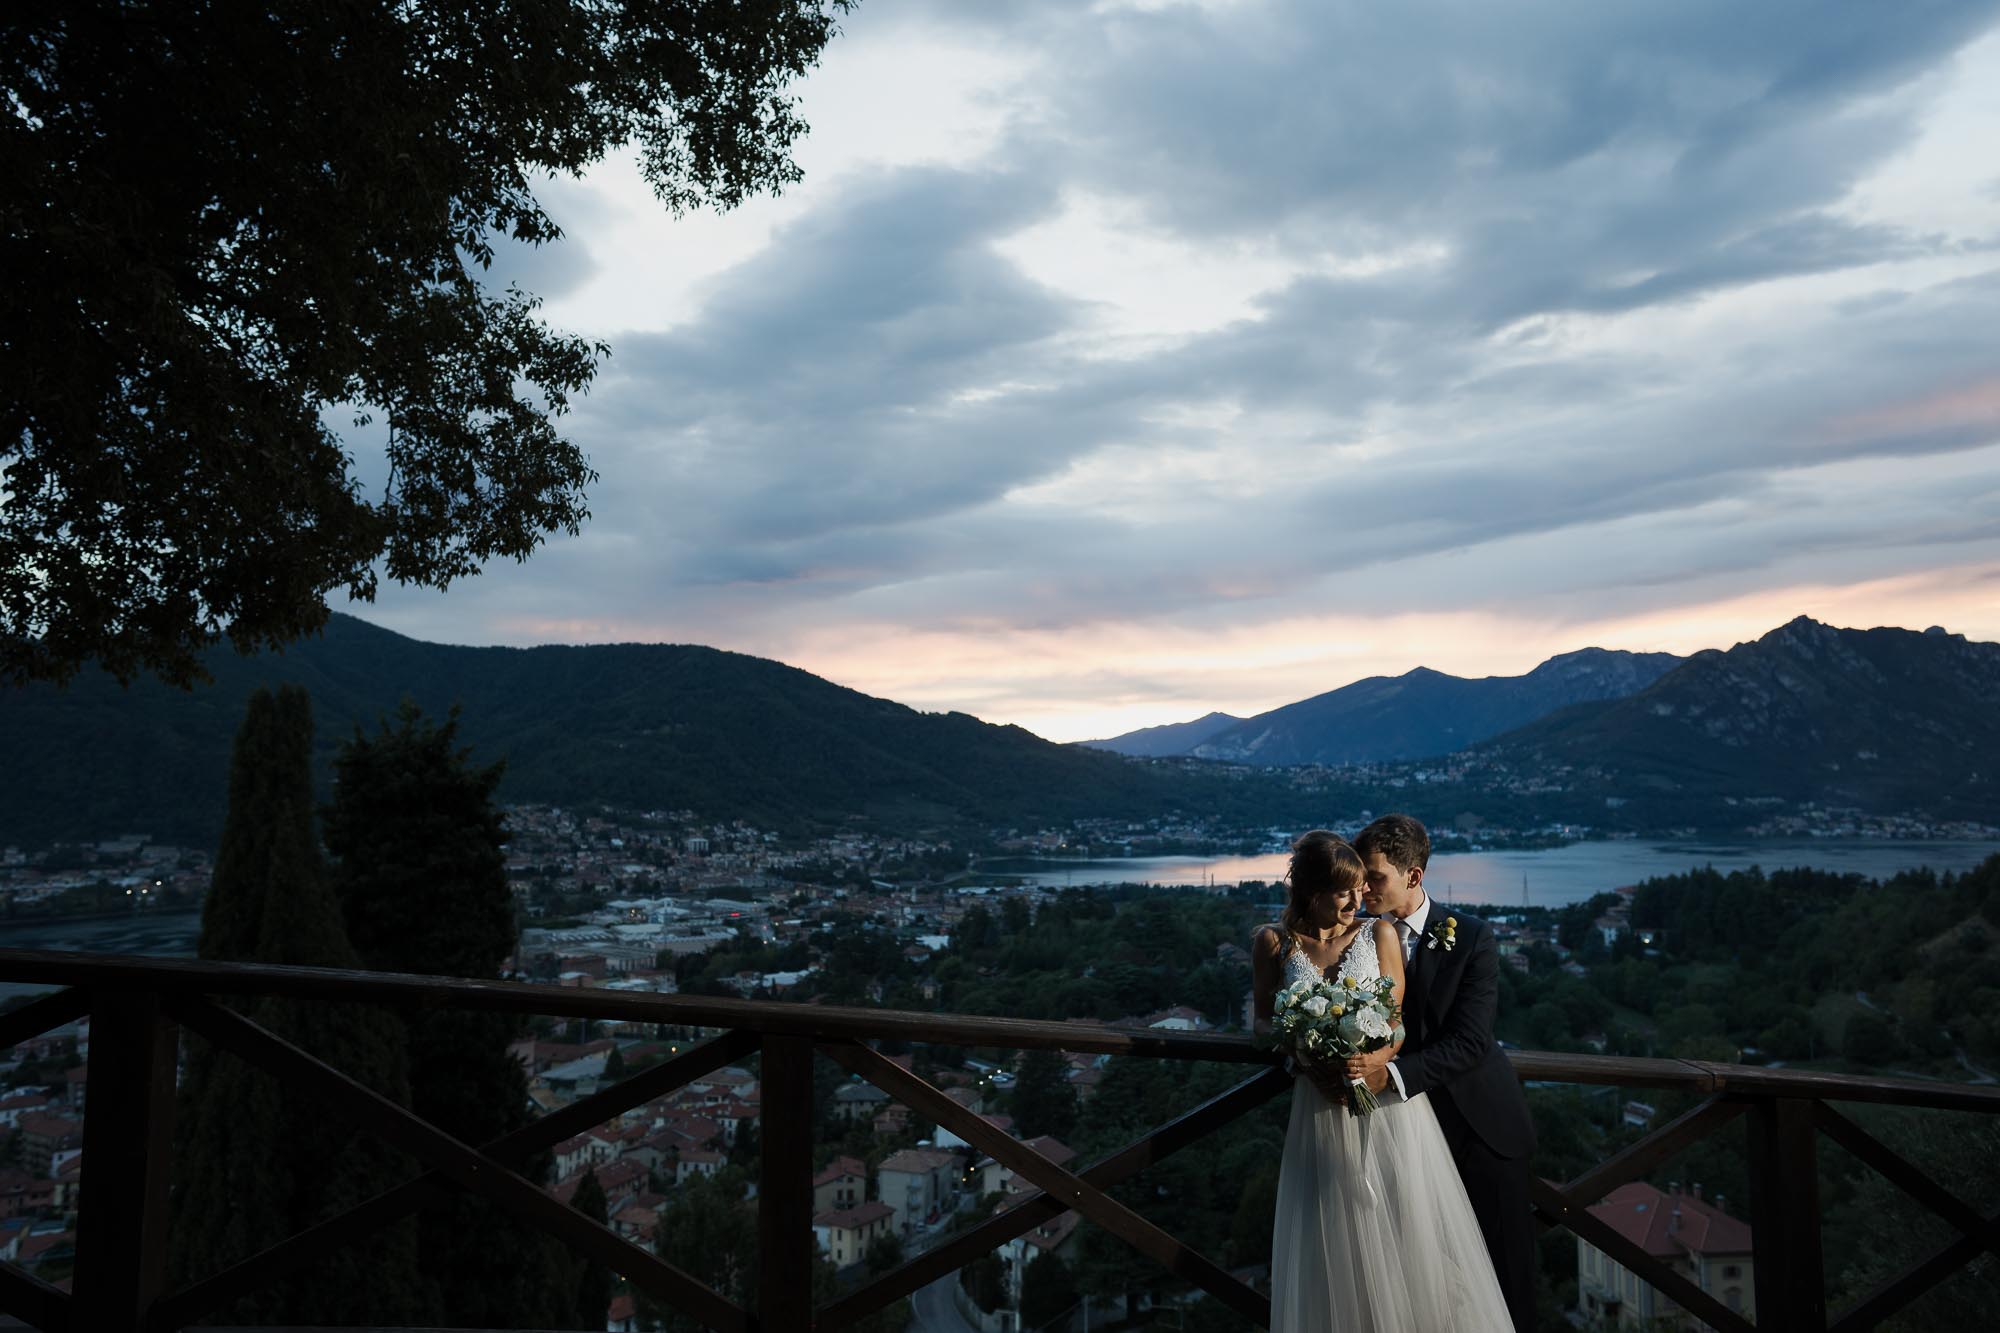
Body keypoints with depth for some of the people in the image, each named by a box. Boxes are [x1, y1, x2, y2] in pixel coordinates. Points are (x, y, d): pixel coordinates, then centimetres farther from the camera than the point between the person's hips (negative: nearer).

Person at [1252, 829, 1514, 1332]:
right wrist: (1310, 1065, -16)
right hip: (1322, 1105, 0)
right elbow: (1265, 1024, 2)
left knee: (1407, 1231, 4)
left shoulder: (1379, 934, -1)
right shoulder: (1272, 943, -1)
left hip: (1386, 1101, 0)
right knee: (1334, 1241, 7)